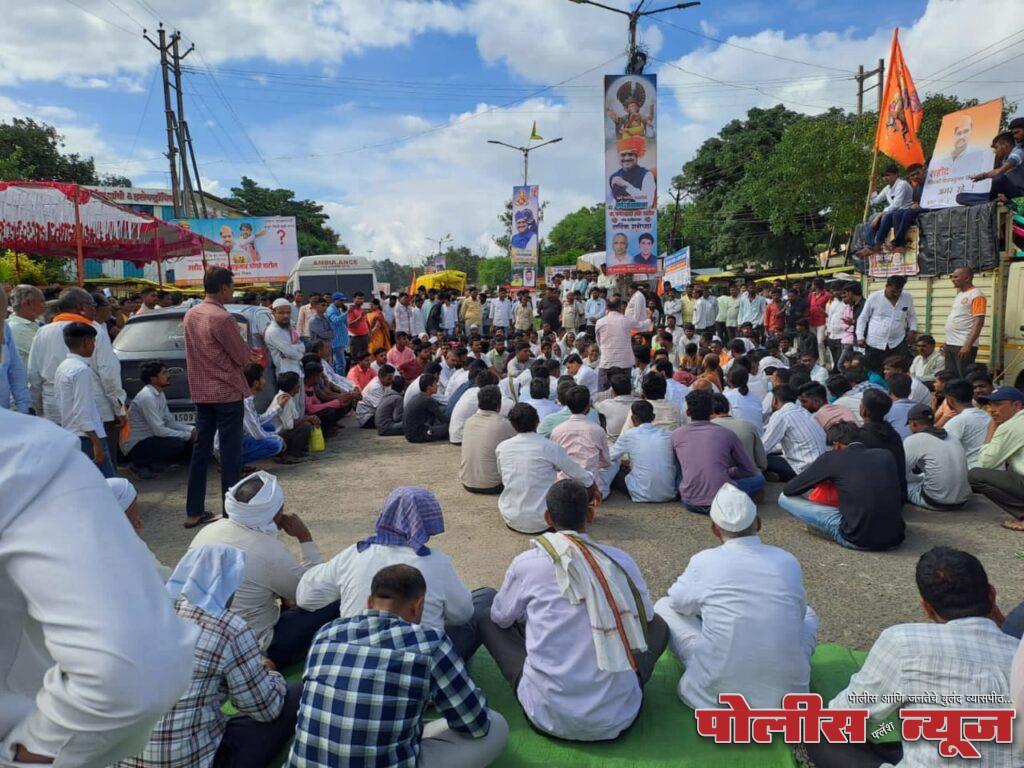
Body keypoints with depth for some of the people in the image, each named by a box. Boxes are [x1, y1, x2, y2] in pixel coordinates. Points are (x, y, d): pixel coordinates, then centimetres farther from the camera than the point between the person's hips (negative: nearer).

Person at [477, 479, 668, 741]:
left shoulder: (527, 563, -7)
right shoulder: (621, 560, -2)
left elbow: (502, 618, 11)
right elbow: (645, 616, 16)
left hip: (549, 716, -2)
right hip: (618, 715, 2)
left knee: (486, 612, 15)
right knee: (657, 625, 24)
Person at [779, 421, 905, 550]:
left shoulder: (831, 458, -2)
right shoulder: (885, 455, 9)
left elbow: (788, 490, 5)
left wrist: (816, 481, 24)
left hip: (857, 540, -6)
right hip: (896, 539, 6)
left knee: (785, 498, 4)